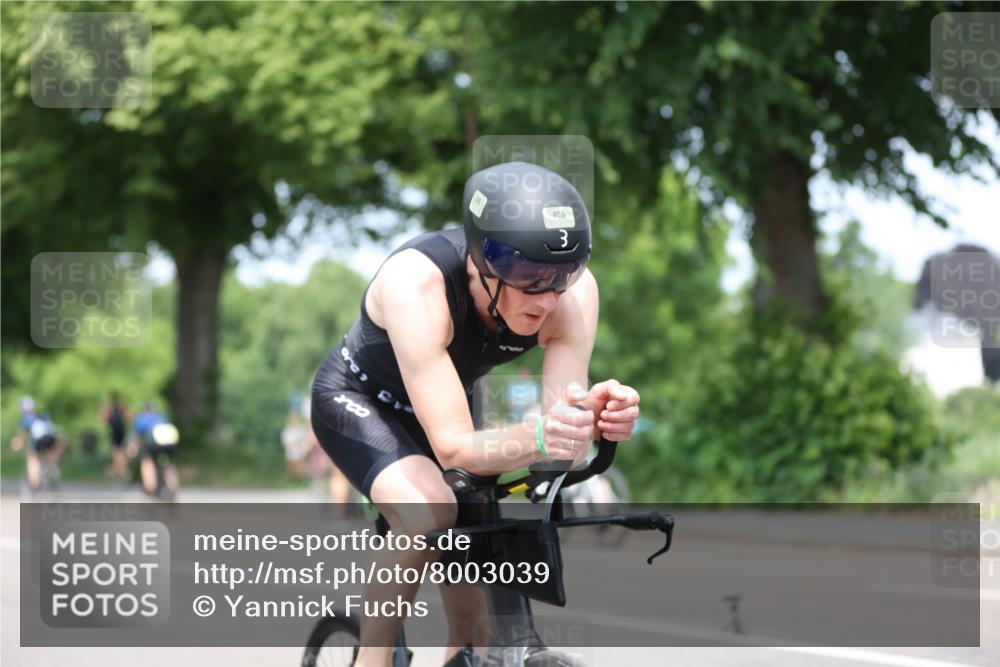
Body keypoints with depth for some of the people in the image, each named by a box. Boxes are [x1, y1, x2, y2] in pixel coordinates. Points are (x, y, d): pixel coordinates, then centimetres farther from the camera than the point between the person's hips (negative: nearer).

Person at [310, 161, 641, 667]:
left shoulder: (573, 290, -29)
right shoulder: (416, 283, -42)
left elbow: (563, 447, -30)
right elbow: (452, 446, -45)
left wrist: (593, 418, -53)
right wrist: (537, 437, -64)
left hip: (439, 404, 5)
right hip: (356, 399, -5)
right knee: (429, 515, -32)